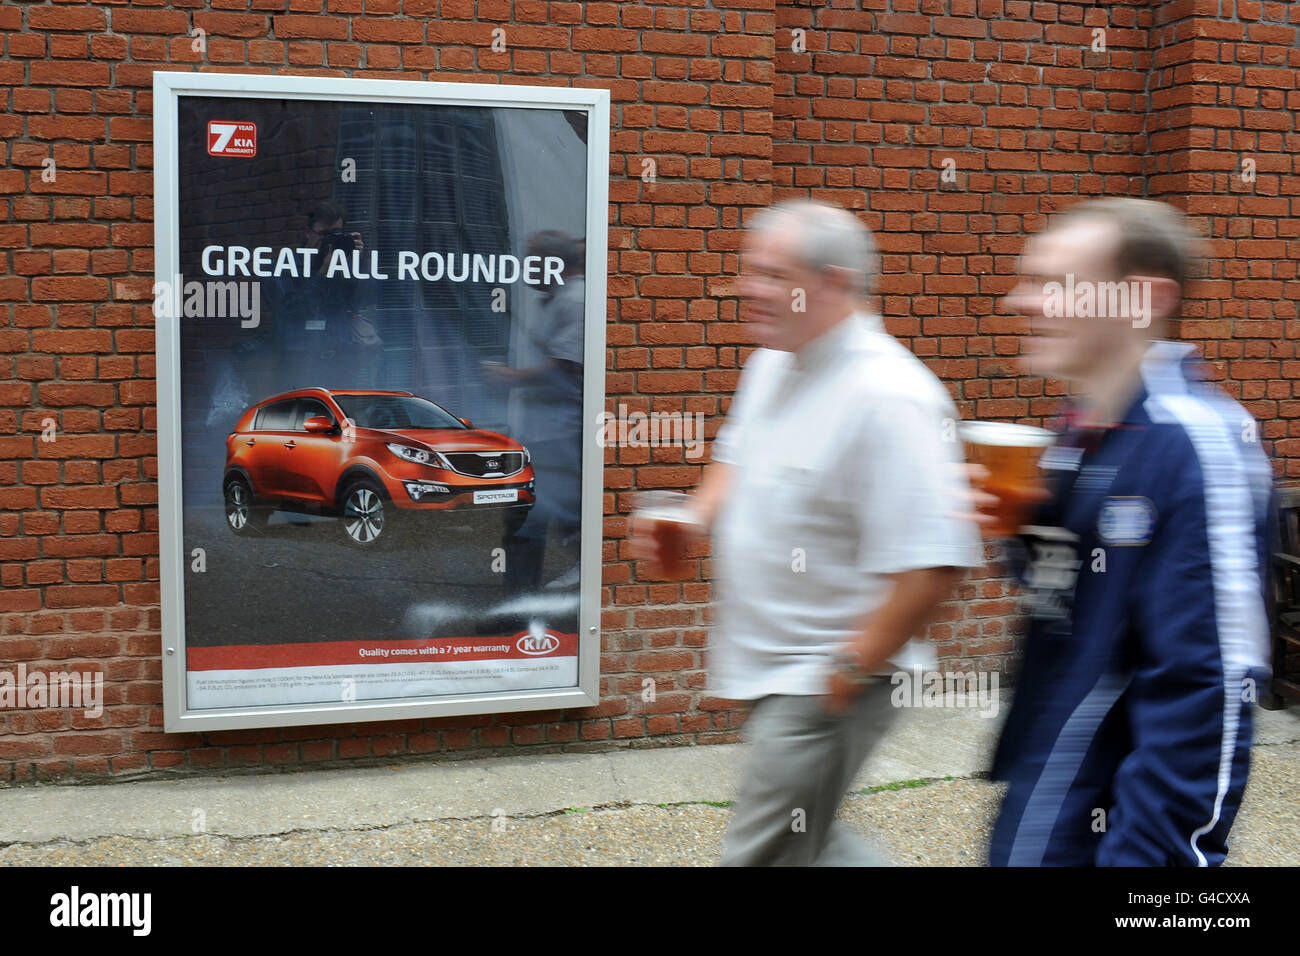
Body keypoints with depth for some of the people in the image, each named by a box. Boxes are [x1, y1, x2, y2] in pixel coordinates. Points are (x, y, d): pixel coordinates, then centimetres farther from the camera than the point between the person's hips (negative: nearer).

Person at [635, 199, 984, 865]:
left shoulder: (887, 396, -24)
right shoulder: (771, 363, 5)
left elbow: (931, 566, -28)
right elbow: (737, 457, 24)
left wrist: (850, 672, -21)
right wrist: (696, 516, 4)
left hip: (822, 687, -9)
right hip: (766, 665, 9)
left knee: (762, 856, 1)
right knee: (806, 839, 23)